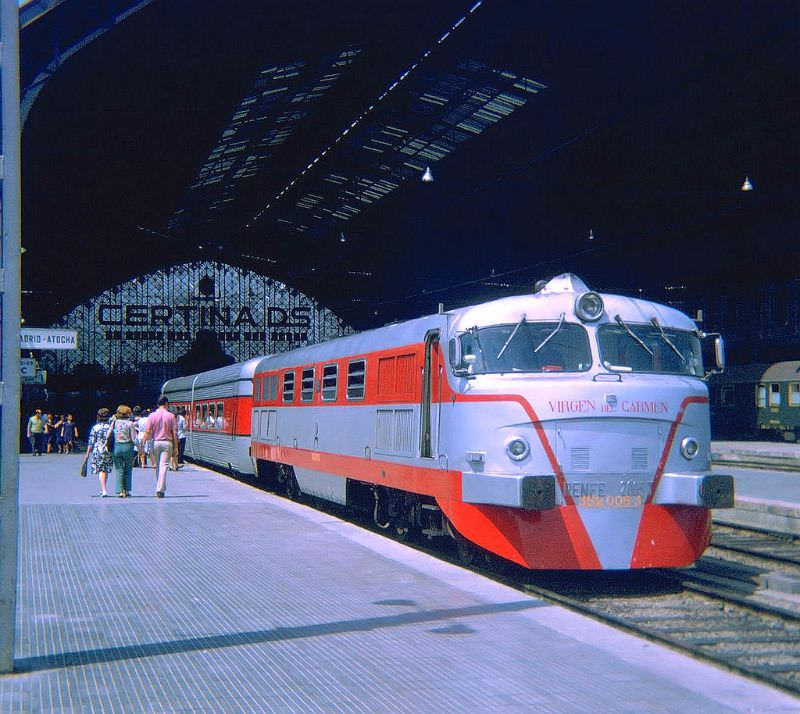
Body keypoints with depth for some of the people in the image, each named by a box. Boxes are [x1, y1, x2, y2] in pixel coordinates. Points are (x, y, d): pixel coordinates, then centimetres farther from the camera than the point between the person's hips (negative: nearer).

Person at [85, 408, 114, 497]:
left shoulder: (95, 428, -4)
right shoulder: (111, 426, 1)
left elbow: (91, 442, -3)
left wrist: (87, 453, 5)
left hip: (97, 451, -2)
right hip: (109, 451, 2)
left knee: (101, 470, 1)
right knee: (106, 470, 15)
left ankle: (104, 490, -12)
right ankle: (102, 489, 25)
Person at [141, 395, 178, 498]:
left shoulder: (152, 416, -1)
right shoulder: (171, 416, -2)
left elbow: (147, 432, -6)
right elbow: (175, 433, -2)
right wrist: (176, 446, 4)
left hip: (156, 442, 1)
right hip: (167, 443, -1)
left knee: (158, 466, 15)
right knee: (163, 466, -3)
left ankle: (161, 488, 23)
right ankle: (160, 490, -11)